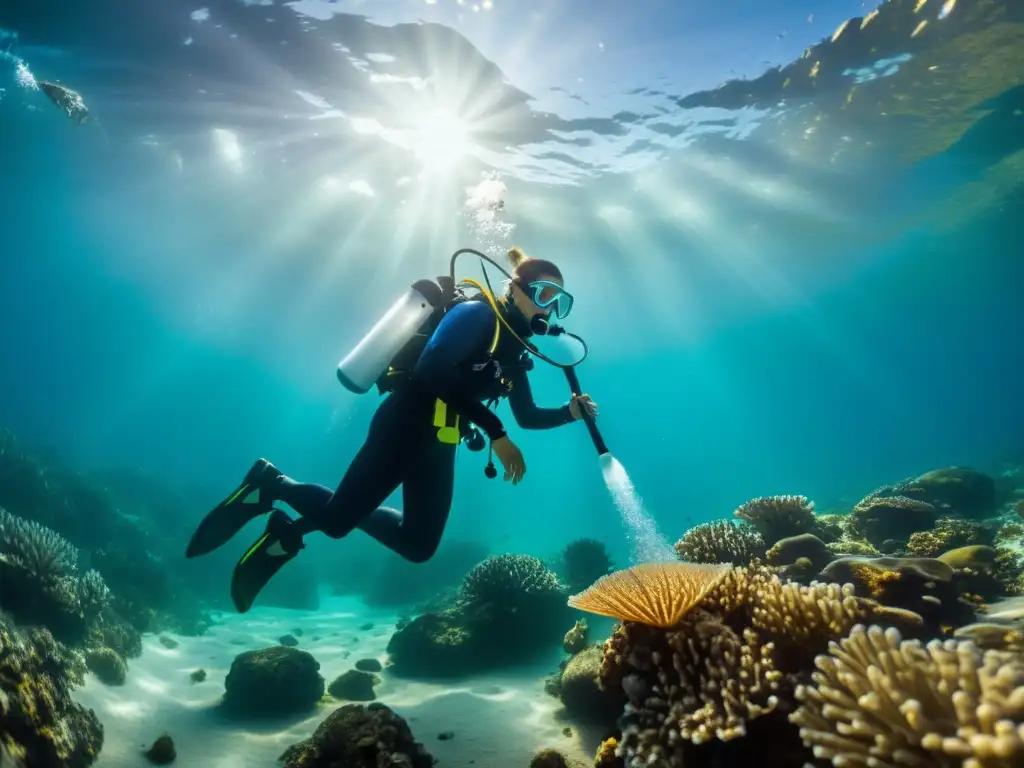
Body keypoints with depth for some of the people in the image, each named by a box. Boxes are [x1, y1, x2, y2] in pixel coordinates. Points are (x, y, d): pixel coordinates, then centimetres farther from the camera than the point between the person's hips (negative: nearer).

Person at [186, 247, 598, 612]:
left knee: (418, 545, 10)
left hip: (438, 444, 9)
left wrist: (571, 412, 0)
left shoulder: (514, 349, 14)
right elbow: (434, 369, -27)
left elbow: (527, 416, 19)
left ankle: (292, 529, 21)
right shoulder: (477, 315, -11)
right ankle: (268, 483, 22)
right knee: (337, 517, -10)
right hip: (405, 425, -9)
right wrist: (495, 431, -28)